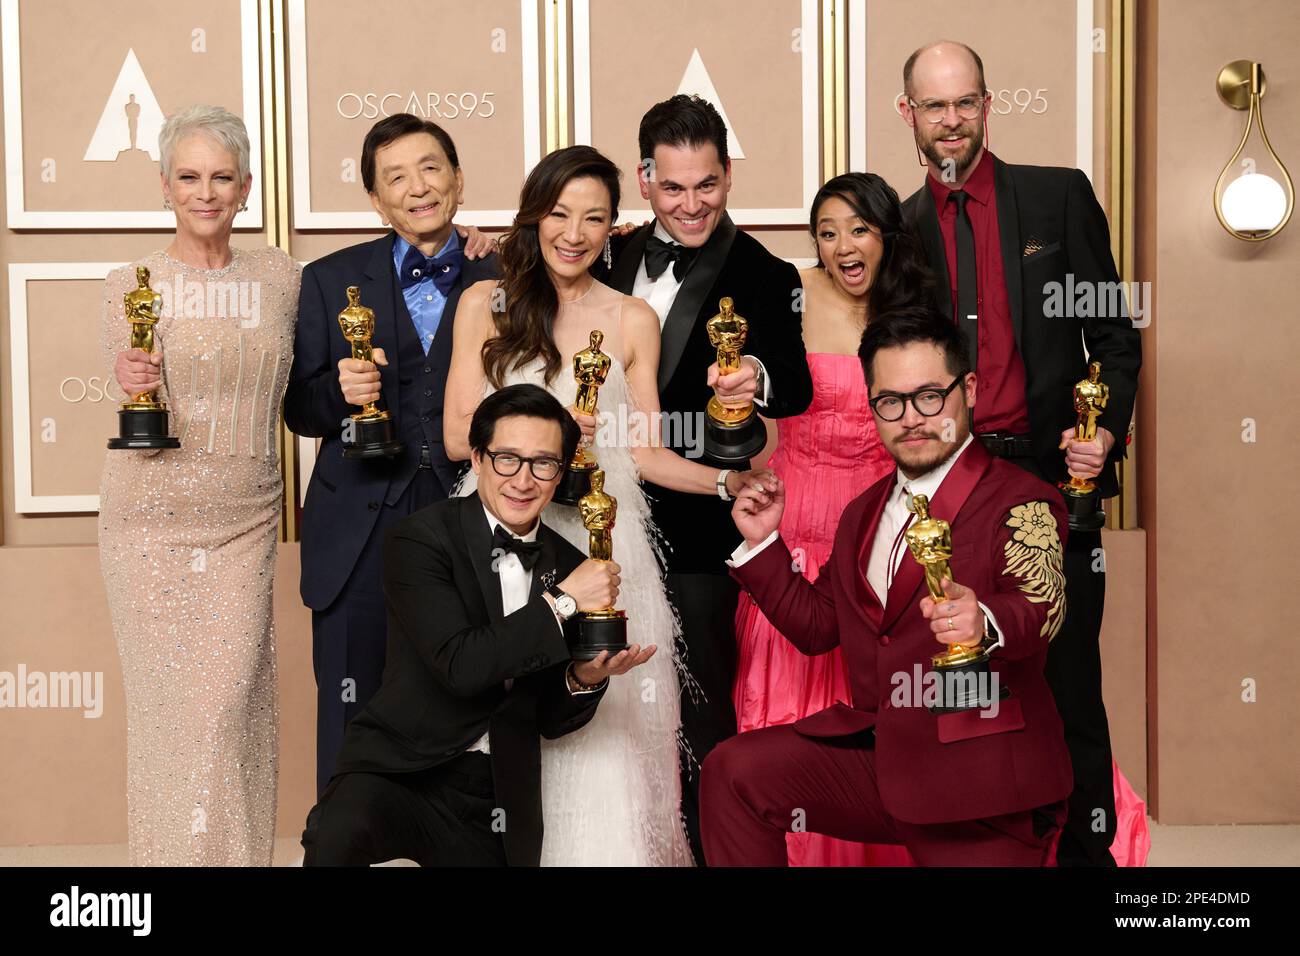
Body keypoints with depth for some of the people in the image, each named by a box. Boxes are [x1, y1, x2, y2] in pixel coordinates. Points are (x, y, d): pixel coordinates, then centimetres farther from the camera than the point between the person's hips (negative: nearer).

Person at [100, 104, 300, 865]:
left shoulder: (281, 277, 5)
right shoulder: (132, 285, 0)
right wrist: (137, 386, -23)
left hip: (245, 519, 1)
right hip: (152, 520, -1)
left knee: (231, 702, -4)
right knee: (165, 703, 3)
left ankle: (234, 855, 11)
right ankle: (167, 852, 17)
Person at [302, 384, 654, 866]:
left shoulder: (568, 568, 6)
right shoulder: (418, 537, -8)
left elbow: (549, 721, 10)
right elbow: (459, 665, -20)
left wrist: (585, 679, -11)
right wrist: (561, 603, -16)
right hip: (401, 771, -5)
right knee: (339, 832, -33)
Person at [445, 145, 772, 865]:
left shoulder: (633, 321, 9)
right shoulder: (485, 305, 7)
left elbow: (645, 453, 6)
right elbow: (458, 435, 1)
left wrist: (727, 481, -9)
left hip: (602, 542, 1)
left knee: (603, 743, -7)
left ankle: (606, 850, 7)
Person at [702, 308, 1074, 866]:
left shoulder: (1020, 501, -9)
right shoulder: (863, 513, 15)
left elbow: (1041, 605, -28)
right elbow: (815, 625, 19)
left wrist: (984, 623, -52)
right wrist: (762, 543, 6)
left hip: (977, 786, -6)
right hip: (874, 753, 6)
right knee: (733, 771, -10)